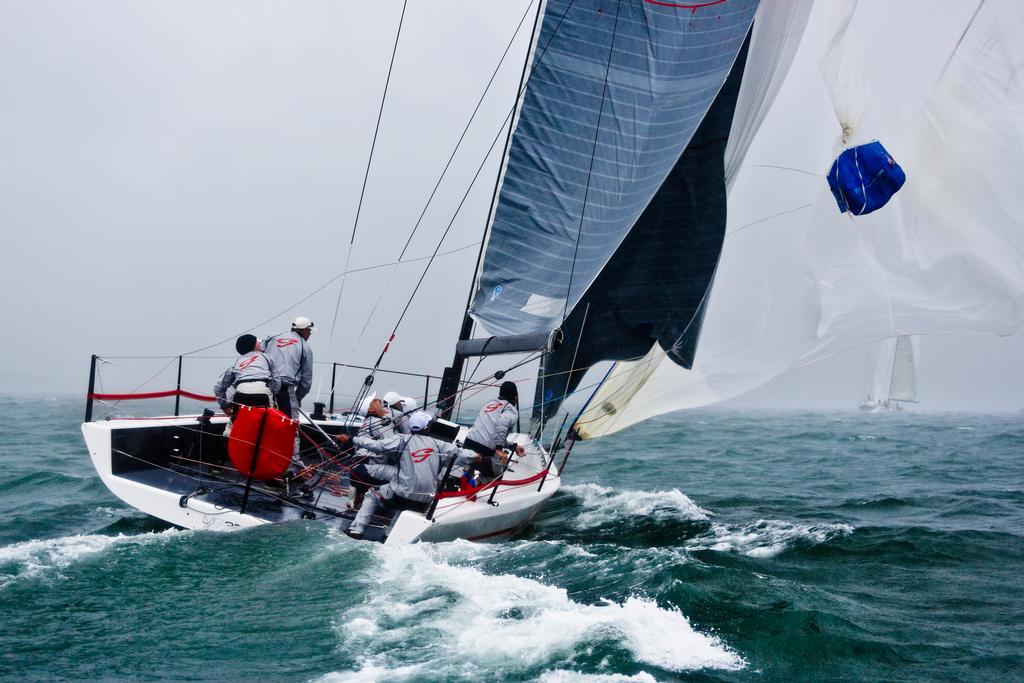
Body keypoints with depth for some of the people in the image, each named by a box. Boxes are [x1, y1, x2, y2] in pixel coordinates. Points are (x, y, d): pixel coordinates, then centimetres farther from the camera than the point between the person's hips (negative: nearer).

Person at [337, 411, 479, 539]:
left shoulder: (402, 440, -4)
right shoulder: (438, 444, 3)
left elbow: (377, 445, -11)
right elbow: (459, 454, 8)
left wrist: (351, 439, -8)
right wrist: (475, 456, 27)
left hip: (401, 496, -3)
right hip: (425, 503, 3)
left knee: (371, 496, 21)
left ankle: (356, 530, 10)